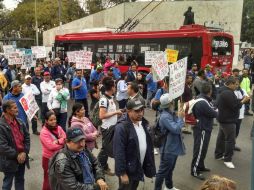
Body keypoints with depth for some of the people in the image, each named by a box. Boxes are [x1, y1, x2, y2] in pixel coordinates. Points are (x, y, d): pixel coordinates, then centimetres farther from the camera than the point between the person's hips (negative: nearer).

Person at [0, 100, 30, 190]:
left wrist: (24, 152, -7)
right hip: (9, 161, -6)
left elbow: (27, 137, 4)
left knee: (20, 180, 21)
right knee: (7, 183, 12)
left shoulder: (20, 122, 2)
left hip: (22, 158, 6)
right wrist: (16, 155, -16)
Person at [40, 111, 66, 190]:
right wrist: (62, 143, -15)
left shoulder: (58, 128, 0)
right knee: (49, 179, 9)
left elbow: (65, 138, -5)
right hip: (49, 158, -6)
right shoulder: (44, 132, -19)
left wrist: (58, 141, -24)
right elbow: (51, 146, -26)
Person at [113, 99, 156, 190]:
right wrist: (122, 173, -22)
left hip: (139, 167, 7)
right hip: (128, 169, -7)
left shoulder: (143, 123, 1)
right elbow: (119, 152, -25)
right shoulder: (122, 127, -25)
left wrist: (150, 165, 12)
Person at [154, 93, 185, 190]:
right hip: (168, 149, -10)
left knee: (170, 169, 26)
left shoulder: (170, 113, 4)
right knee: (163, 171, 4)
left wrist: (180, 117, -2)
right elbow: (176, 129, -30)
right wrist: (180, 118, -19)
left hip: (173, 147, 10)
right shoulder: (165, 116, -27)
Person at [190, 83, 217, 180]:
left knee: (203, 149, 21)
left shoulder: (203, 99, 7)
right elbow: (213, 114, -21)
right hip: (202, 129, -10)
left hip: (204, 128, 10)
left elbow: (210, 110, 9)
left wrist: (213, 111, -11)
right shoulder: (202, 103, -27)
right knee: (199, 150, -1)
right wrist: (217, 111, -1)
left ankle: (200, 166, 35)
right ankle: (195, 171, 9)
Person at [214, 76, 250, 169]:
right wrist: (244, 101, -11)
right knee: (230, 140, -5)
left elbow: (232, 102, 13)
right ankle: (227, 159, 3)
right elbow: (235, 106, -24)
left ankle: (218, 154, 29)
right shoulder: (228, 93, -24)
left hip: (224, 119, 11)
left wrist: (242, 100, 0)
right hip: (228, 120, -11)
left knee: (221, 137, 18)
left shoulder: (224, 91, 10)